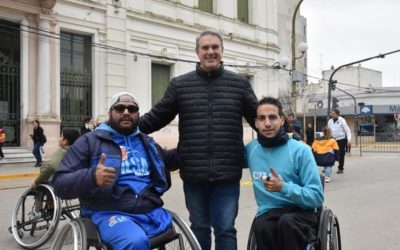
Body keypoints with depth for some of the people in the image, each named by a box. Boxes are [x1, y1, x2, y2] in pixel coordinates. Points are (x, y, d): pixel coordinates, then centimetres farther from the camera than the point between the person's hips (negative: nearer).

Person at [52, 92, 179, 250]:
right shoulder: (89, 141, 4)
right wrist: (92, 176, -24)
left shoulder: (146, 142, 21)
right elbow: (60, 184, -3)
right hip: (111, 213, -6)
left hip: (152, 212, 6)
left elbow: (169, 160, 40)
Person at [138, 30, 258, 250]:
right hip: (194, 174, 1)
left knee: (225, 229, 6)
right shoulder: (180, 84, 5)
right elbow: (156, 118, 5)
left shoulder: (239, 83, 5)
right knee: (199, 228, 16)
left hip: (227, 173, -1)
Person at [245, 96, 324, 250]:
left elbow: (317, 197, -9)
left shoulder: (300, 150, -7)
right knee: (261, 227, -34)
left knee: (286, 222, -37)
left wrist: (283, 187, -22)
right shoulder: (250, 149, 5)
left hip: (300, 212, -2)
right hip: (268, 213, 2)